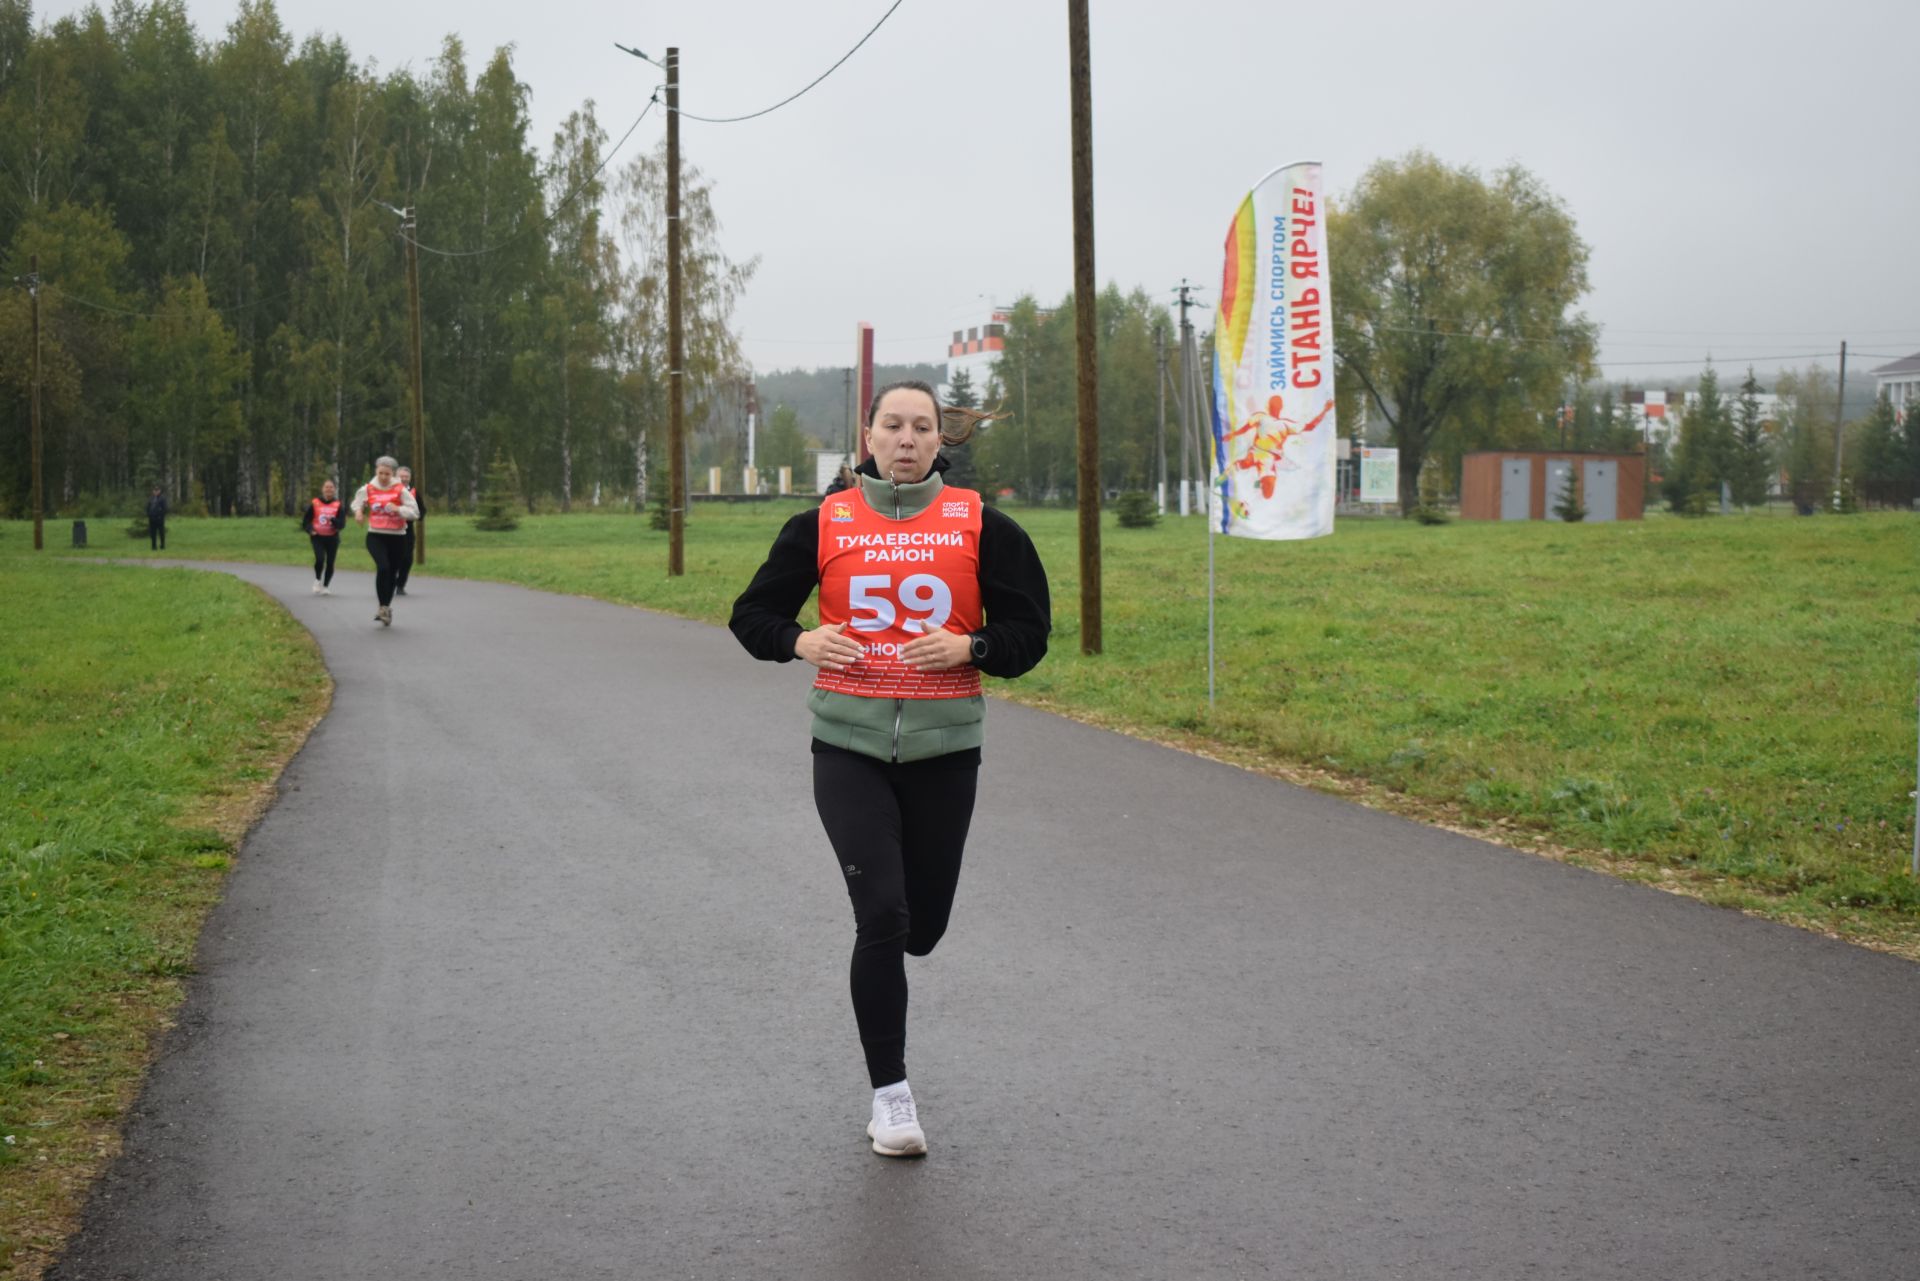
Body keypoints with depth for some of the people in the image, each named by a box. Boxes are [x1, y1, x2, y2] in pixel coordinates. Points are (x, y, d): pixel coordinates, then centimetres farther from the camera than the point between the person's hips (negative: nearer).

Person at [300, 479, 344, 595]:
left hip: (332, 538, 1)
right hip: (317, 537, -1)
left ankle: (326, 586, 22)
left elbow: (342, 523, -4)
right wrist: (310, 530, -9)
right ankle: (318, 580, 7)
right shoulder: (314, 504, 1)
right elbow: (305, 520, 8)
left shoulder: (338, 505, 1)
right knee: (320, 559, -19)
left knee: (330, 563, 4)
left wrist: (333, 520, -24)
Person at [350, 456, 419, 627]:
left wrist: (397, 509, -21)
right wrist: (358, 511, -1)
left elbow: (414, 512, -5)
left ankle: (386, 608, 28)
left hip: (396, 537, 1)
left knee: (391, 573, 8)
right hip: (375, 536, -1)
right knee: (383, 567, -23)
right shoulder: (368, 489, 2)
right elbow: (357, 503, 21)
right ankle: (383, 607, -14)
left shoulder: (400, 490, -3)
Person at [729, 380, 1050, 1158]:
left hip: (944, 744, 1)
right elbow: (753, 614, 10)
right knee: (881, 915, -12)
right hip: (850, 742, -1)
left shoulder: (979, 526, 2)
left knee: (922, 925, 8)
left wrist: (969, 645, -16)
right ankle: (890, 1093, 0)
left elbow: (1028, 632, 4)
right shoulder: (824, 525, 3)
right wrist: (800, 641, -11)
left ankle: (876, 966, 46)